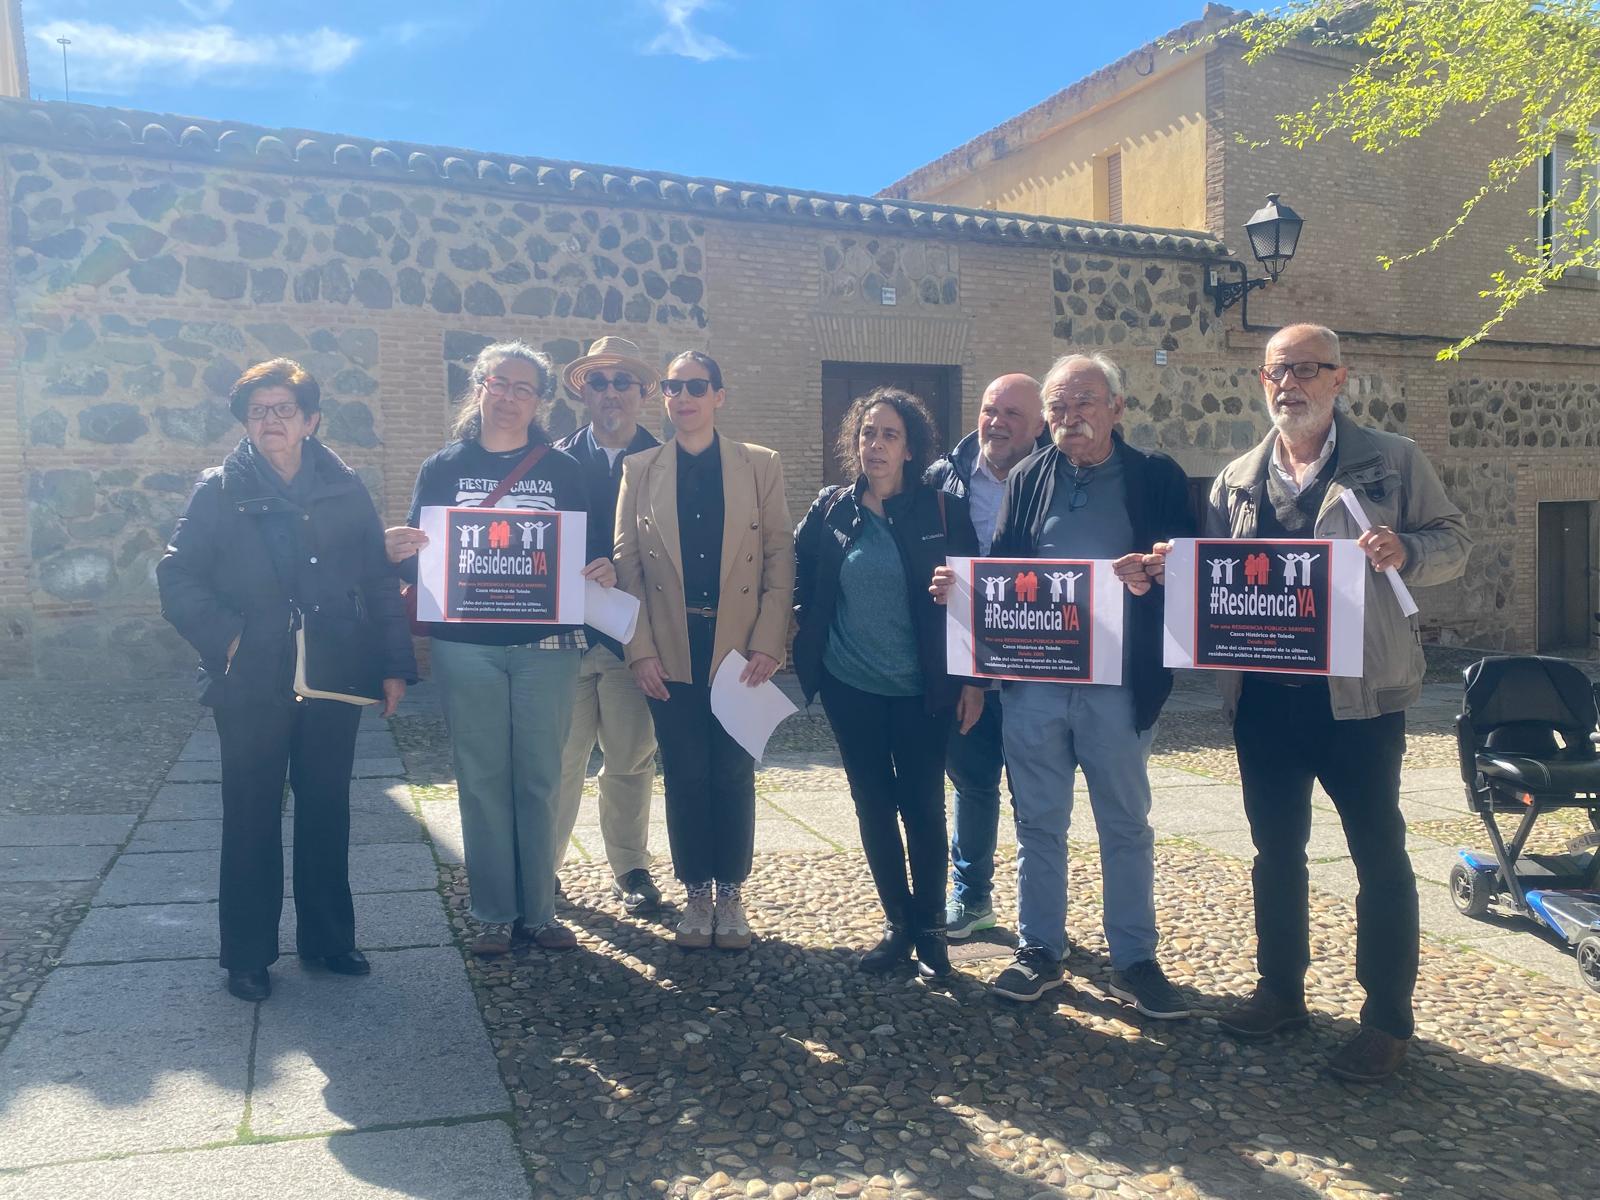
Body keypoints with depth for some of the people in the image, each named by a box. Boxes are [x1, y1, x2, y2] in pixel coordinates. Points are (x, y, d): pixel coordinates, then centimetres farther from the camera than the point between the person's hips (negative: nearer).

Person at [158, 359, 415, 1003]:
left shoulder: (345, 489, 4)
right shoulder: (221, 491, -1)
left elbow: (379, 582, 4)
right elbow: (178, 579, -3)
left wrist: (394, 664, -1)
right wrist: (227, 638, -15)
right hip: (251, 684, -2)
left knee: (327, 811, 12)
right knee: (252, 818, 7)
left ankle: (327, 936, 28)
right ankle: (247, 954, 21)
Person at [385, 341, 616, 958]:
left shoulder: (562, 469, 7)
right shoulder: (443, 467, 8)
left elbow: (592, 546, 7)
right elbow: (420, 554, 7)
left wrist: (603, 570, -15)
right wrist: (399, 550, -16)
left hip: (546, 644, 0)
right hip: (466, 645, 0)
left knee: (540, 778, 5)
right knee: (482, 779, 4)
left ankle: (539, 910, 16)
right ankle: (493, 913, 15)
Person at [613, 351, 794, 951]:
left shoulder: (760, 466, 3)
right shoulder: (639, 470, 6)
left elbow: (780, 559, 0)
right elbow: (626, 564, 2)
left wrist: (768, 644, -8)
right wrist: (641, 649, -6)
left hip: (740, 648, -1)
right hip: (670, 652, 1)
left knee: (734, 775, 6)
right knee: (685, 777, 6)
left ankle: (731, 895, 21)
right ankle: (696, 894, 22)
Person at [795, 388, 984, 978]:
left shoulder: (942, 510, -4)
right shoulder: (831, 509, 2)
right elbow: (801, 581, 13)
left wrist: (972, 678, -5)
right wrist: (807, 644, 6)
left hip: (920, 688, -2)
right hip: (849, 686, 3)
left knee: (923, 807, 2)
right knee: (873, 806, 9)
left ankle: (930, 928, 19)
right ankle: (897, 924, 24)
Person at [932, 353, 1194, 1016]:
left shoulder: (1157, 477, 2)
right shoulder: (1025, 479, 9)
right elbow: (999, 569, 6)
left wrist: (1151, 577, -27)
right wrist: (959, 582, -14)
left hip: (1118, 684, -2)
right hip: (1034, 682, 2)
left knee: (1126, 825, 10)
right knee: (1038, 823, 11)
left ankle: (1134, 960, 23)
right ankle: (1039, 950, 24)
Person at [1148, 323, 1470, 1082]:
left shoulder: (1392, 461, 1)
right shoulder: (1237, 480, 10)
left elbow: (1453, 541, 0)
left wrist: (1404, 551, -21)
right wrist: (1172, 565, -9)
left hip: (1358, 687, -4)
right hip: (1262, 692, 4)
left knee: (1378, 851, 4)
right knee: (1275, 848, 13)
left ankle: (1387, 1020, 17)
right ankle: (1281, 991, 29)